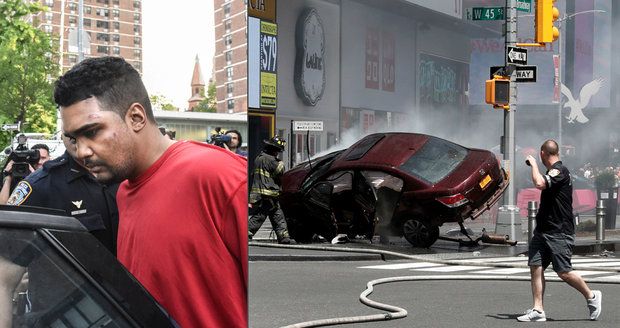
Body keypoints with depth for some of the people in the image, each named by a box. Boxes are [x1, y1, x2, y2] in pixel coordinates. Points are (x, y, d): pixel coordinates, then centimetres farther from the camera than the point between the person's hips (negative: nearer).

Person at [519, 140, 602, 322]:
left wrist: (533, 164, -18)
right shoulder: (554, 171, 16)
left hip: (559, 233, -9)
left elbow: (539, 183, -31)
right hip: (543, 230, 10)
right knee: (535, 266, -1)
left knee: (563, 272, -6)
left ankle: (591, 296, 16)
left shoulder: (559, 171, -15)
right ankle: (538, 310, -2)